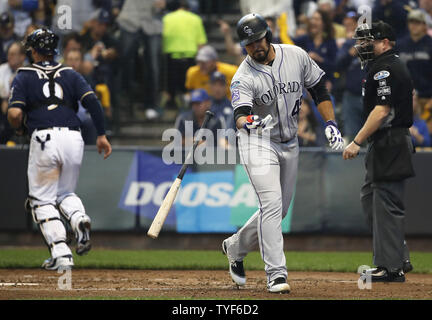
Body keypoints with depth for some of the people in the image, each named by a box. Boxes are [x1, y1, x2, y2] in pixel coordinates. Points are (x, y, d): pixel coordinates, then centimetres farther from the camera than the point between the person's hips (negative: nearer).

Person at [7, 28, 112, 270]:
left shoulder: (24, 77, 8)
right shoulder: (70, 75, 17)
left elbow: (14, 114, -4)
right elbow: (92, 101, 2)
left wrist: (20, 127, 18)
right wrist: (102, 135, 3)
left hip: (44, 139, -4)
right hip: (74, 139, 4)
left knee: (42, 200, 7)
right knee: (65, 193, 22)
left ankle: (61, 254, -10)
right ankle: (79, 218, -14)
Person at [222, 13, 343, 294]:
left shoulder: (297, 56, -6)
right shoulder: (243, 78, -18)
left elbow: (319, 89, 5)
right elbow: (240, 114, -32)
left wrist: (331, 123, -3)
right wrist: (247, 121, -55)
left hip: (289, 144, 5)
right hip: (258, 143, -5)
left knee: (279, 210, 12)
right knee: (272, 204, -19)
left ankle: (236, 247, 34)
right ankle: (276, 275, -20)